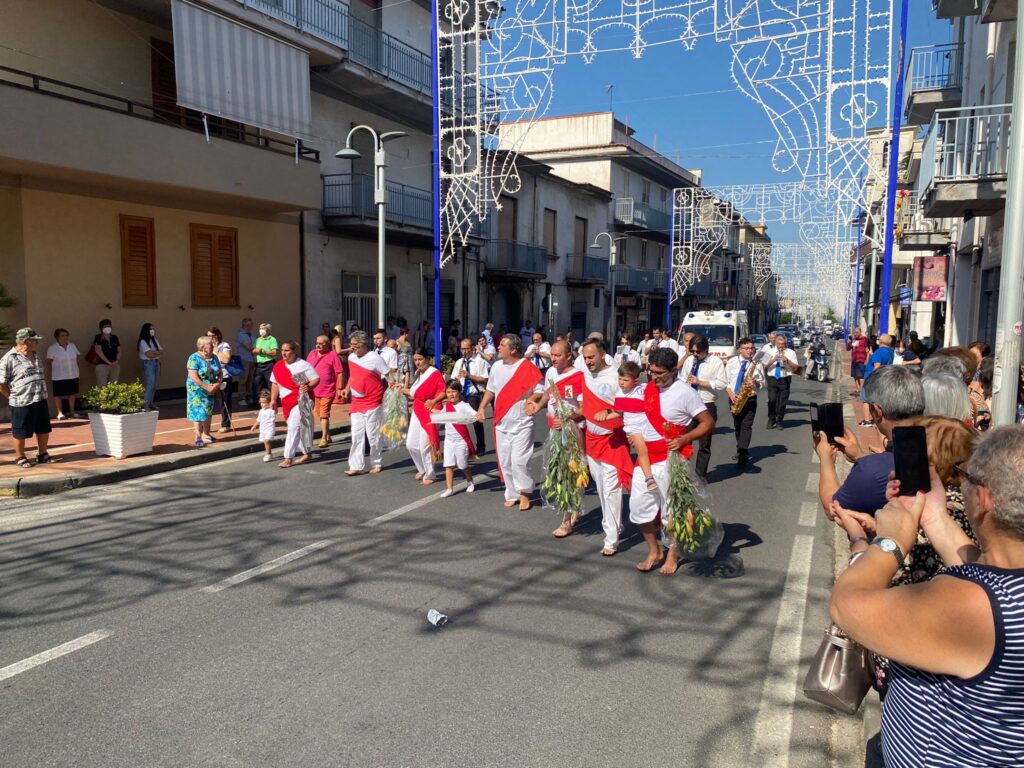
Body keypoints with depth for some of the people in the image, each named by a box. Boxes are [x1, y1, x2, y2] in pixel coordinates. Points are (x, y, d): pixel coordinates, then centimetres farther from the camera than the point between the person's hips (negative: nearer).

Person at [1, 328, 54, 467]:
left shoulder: (35, 356, 12)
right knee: (20, 433, 6)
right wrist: (14, 398, -4)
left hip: (41, 401, 7)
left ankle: (42, 454, 30)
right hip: (22, 404, -7)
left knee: (44, 429, 14)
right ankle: (20, 457, 23)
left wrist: (43, 395, 15)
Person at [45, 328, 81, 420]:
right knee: (58, 394, 1)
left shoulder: (72, 346, 7)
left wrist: (75, 369, 10)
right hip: (59, 376, -5)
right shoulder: (52, 348, -9)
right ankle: (59, 413, 8)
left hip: (73, 375, 5)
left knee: (72, 393, 10)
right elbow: (49, 361, -6)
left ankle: (72, 411, 21)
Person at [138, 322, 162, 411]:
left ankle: (150, 403, 11)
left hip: (156, 362, 7)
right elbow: (149, 354, -14)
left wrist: (153, 352, -9)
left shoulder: (155, 340, 14)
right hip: (148, 363, -7)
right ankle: (145, 404, -14)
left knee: (154, 384, 6)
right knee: (151, 384, -15)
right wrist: (157, 352, 0)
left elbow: (161, 351, 6)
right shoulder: (143, 341, -6)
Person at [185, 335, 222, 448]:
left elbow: (220, 373, 9)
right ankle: (198, 437, -4)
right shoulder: (194, 358, -15)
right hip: (197, 390, -6)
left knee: (208, 412, 13)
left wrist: (218, 383, -10)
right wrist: (207, 387, -23)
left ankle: (206, 434, 24)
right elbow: (193, 377, -21)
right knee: (198, 412, -7)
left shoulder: (214, 357, 5)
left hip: (211, 390, 6)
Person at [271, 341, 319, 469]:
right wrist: (273, 399, 6)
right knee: (293, 428, 15)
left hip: (300, 401, -7)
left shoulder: (303, 365, -10)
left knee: (293, 428, -13)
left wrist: (309, 387, -29)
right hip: (287, 403, 7)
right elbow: (275, 383, 14)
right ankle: (306, 453, 29)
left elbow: (316, 379, -9)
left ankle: (288, 458, -12)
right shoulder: (278, 366, 8)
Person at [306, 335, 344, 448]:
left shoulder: (332, 356, -10)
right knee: (318, 414, 14)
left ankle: (324, 438, 0)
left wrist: (340, 388, -12)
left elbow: (339, 373, -10)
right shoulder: (312, 353, 8)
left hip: (327, 391, -7)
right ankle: (327, 436, 26)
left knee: (324, 414, -7)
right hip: (314, 390, 7)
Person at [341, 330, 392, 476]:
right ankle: (356, 466, 6)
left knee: (373, 435, 1)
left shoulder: (375, 358, -12)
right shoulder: (351, 357, 8)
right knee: (356, 435, 4)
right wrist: (347, 389, 12)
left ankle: (376, 464, 15)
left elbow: (389, 375, -10)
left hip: (373, 403, -6)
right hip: (356, 402, 6)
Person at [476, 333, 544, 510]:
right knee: (505, 462, 10)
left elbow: (540, 392, -9)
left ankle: (524, 493, 9)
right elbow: (490, 389, 17)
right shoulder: (496, 367, 6)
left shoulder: (527, 368, -12)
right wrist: (482, 408, 4)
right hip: (501, 423, 6)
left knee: (519, 461, -10)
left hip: (522, 424, -6)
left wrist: (535, 405, -28)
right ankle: (512, 494, 23)